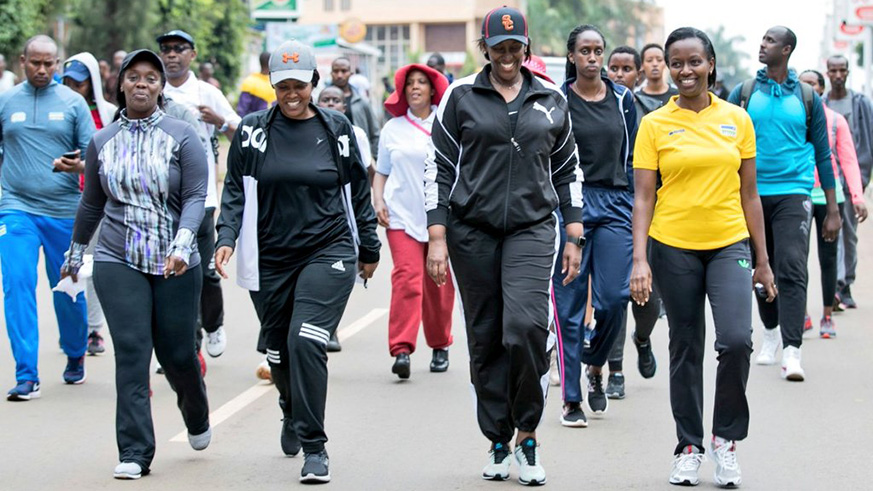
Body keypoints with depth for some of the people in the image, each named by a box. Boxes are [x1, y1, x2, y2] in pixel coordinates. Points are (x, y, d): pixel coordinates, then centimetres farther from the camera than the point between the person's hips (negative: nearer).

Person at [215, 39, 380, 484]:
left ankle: (314, 447, -13)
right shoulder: (253, 130, 2)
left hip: (328, 252, -2)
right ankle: (292, 414, 45)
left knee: (306, 342, -19)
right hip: (270, 259, 2)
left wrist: (368, 250, 15)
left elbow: (359, 192, 11)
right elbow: (235, 190, 5)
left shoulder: (336, 129, 3)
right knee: (279, 349, 12)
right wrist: (227, 238, -11)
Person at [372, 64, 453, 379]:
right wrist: (378, 201, 1)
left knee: (439, 285, 5)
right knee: (407, 279, -15)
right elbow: (381, 172, 16)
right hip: (403, 215, 0)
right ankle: (401, 349, -20)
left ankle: (440, 346, 21)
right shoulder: (392, 129, 11)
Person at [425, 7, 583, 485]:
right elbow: (438, 167, 3)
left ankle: (527, 436, -2)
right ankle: (499, 444, 15)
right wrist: (437, 238, -3)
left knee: (526, 327, -18)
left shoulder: (552, 100, 9)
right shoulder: (461, 96, 3)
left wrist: (574, 237, 10)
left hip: (532, 228, 0)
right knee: (485, 338, 4)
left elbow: (568, 171, 16)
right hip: (471, 233, 0)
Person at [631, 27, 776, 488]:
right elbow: (643, 197, -3)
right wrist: (639, 260, -13)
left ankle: (726, 438, 3)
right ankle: (689, 447, 21)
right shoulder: (654, 125, -1)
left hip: (729, 245, 1)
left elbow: (748, 194, 9)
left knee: (736, 339, -16)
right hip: (674, 247, 0)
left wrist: (762, 260, 8)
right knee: (685, 349, 7)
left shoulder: (737, 120, 4)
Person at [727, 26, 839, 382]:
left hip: (793, 194, -2)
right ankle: (771, 333, 34)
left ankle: (792, 352, -18)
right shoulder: (744, 93, 5)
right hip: (753, 193, 2)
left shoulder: (807, 98, 4)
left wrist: (832, 210, 6)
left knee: (792, 271, -14)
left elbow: (822, 153, 9)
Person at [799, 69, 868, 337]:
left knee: (828, 258, 4)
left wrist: (857, 196, -9)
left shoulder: (836, 121, 5)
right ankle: (802, 315, 5)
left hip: (829, 195, 0)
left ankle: (827, 317, 11)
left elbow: (849, 161, 2)